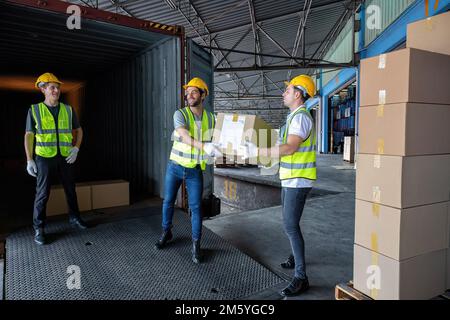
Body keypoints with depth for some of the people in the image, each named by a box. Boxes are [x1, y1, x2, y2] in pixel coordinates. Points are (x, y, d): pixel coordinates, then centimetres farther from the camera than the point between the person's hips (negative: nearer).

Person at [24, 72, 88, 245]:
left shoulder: (68, 110, 4)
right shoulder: (34, 110, -2)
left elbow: (78, 130, 13)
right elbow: (29, 136, 0)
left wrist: (76, 148, -3)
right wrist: (29, 160, -6)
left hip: (65, 157, 3)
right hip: (45, 158, -3)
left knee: (70, 190, 11)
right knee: (42, 193, -1)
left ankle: (74, 218, 27)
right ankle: (38, 229, 9)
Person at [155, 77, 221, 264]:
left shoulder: (210, 118, -2)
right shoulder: (180, 114, -14)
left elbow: (214, 140, 11)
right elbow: (184, 136, -33)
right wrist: (204, 147, -50)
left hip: (195, 170, 1)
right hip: (175, 166, 0)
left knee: (196, 207, -2)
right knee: (168, 201, 13)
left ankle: (196, 245, 12)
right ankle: (166, 233, 37)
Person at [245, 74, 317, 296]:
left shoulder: (301, 117, -18)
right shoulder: (294, 117, 15)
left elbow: (290, 148, -29)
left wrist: (258, 151, -28)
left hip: (298, 181, -11)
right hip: (290, 179, 11)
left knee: (291, 225, -11)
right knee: (289, 222, 21)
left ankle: (301, 278, -3)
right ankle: (296, 257, 40)